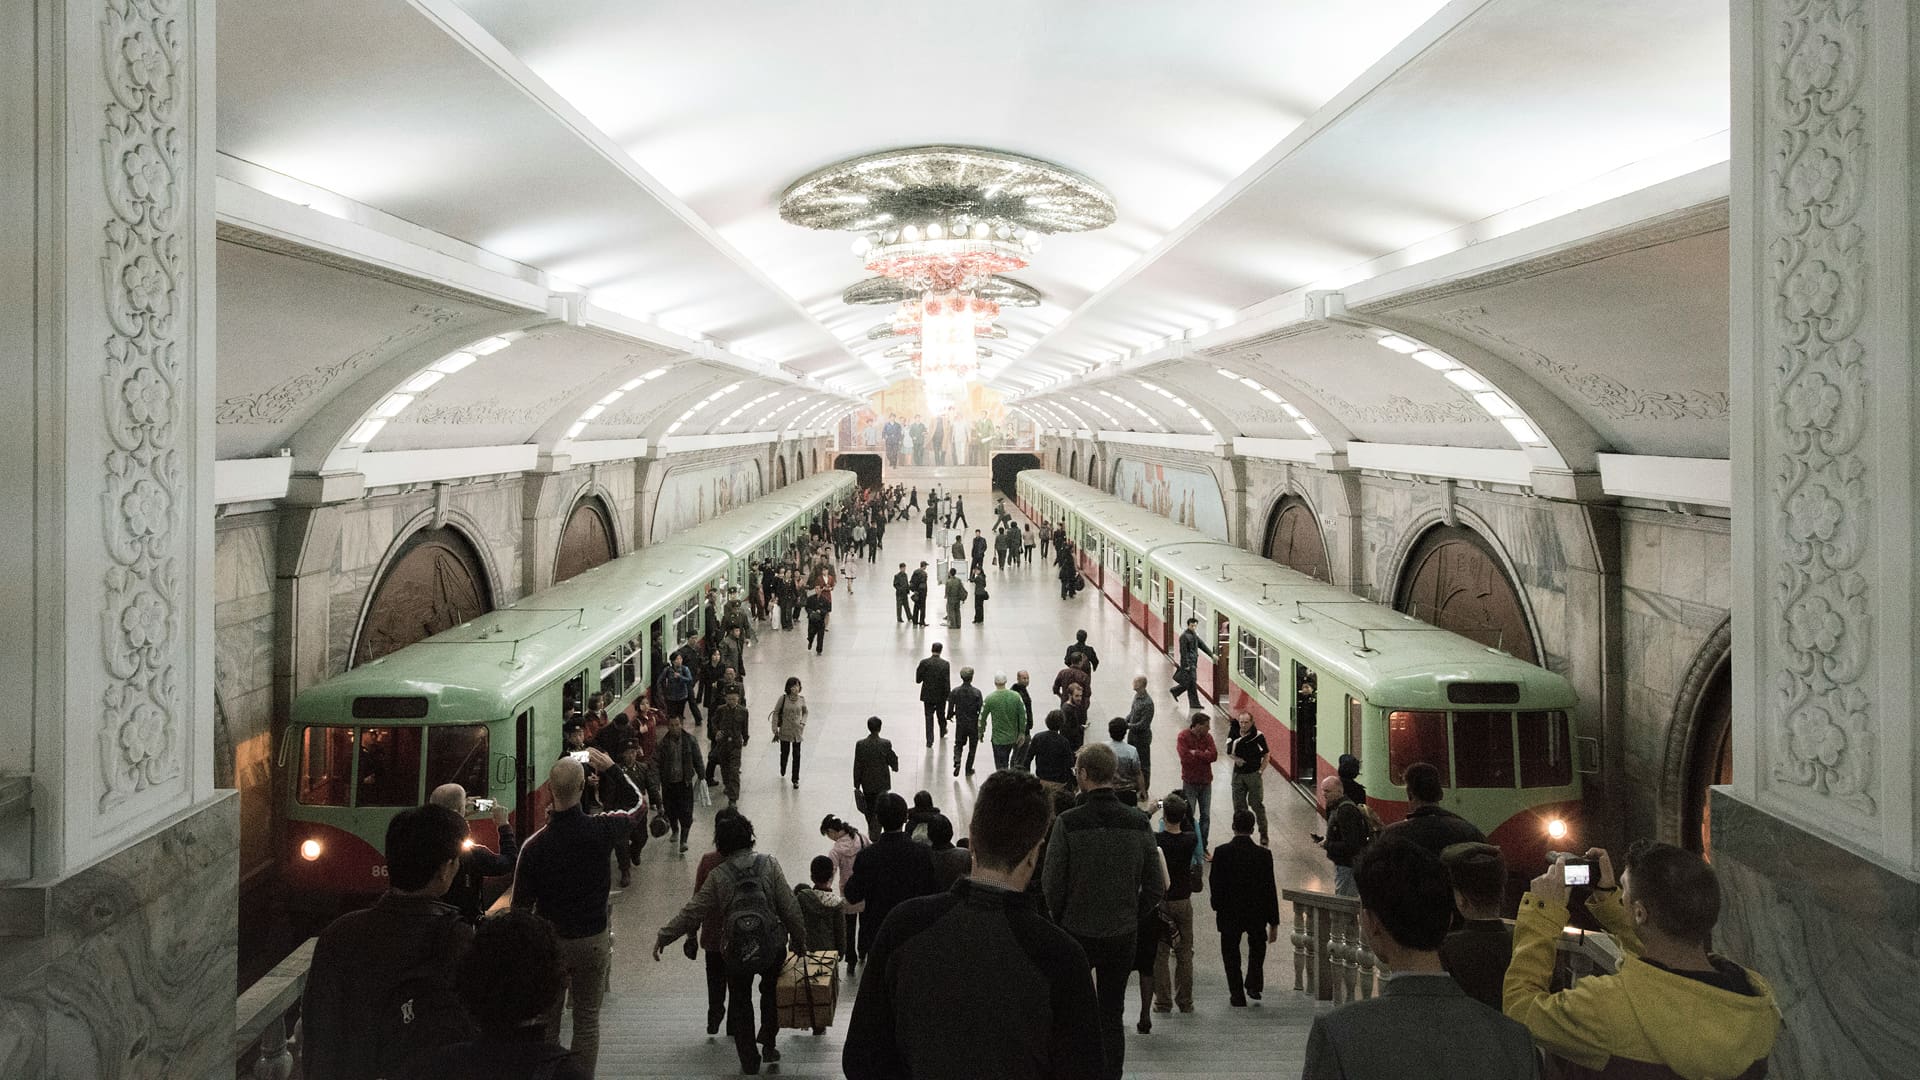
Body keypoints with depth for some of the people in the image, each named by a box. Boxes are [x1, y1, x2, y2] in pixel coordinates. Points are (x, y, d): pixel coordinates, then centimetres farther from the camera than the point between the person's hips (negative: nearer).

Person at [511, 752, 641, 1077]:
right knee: (587, 1020, 13)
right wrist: (611, 769, 8)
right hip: (592, 941, 0)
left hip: (548, 942, 0)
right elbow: (638, 803, 4)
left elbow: (521, 906, -8)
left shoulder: (534, 845, -18)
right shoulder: (601, 830, -18)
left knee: (545, 1022, 16)